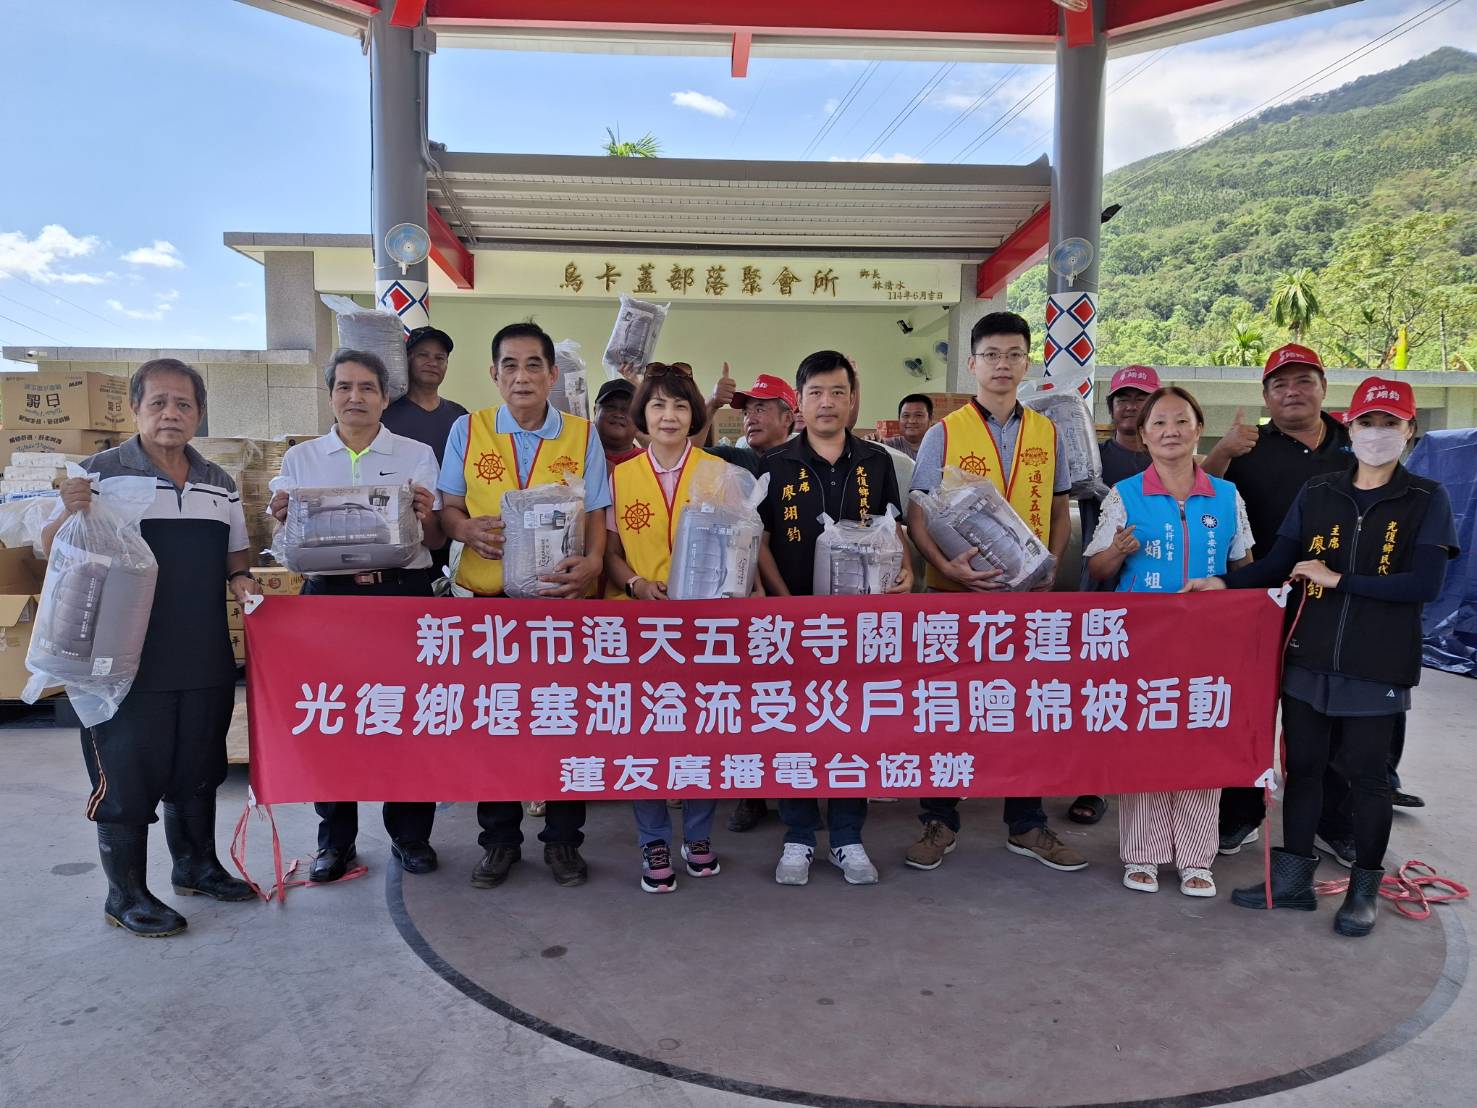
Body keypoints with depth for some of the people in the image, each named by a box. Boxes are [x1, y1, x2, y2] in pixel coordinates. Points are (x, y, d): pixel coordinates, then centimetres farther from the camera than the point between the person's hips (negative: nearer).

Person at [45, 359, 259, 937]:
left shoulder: (219, 482, 11)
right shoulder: (102, 472, -6)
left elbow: (235, 551, 21)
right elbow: (49, 549, -5)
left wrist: (241, 578, 0)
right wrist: (69, 514, -25)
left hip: (204, 658, 5)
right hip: (130, 661, -5)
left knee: (197, 769, 17)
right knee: (126, 776, 4)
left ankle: (196, 865, 34)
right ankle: (125, 894, 19)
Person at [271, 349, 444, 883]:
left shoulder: (418, 455, 8)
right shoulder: (300, 458, 11)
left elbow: (437, 541, 7)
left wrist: (426, 515, -14)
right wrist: (283, 518, -9)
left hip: (404, 592, -1)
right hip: (328, 593, 1)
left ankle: (410, 833, 17)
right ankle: (335, 838, 18)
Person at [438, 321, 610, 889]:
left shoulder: (583, 436, 4)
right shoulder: (467, 431, 5)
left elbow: (596, 517, 1)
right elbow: (448, 509, 8)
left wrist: (591, 563, -18)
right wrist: (468, 530, -15)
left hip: (564, 598, 0)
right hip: (489, 598, 1)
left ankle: (562, 837, 21)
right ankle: (499, 837, 23)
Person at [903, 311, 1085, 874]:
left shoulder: (1047, 434, 8)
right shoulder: (944, 433, -2)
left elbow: (1059, 512, 15)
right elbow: (917, 515, -5)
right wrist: (946, 565, -21)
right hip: (957, 592, -3)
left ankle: (1026, 825, 26)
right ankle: (940, 822, 20)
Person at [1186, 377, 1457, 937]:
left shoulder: (1426, 500, -2)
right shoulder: (1317, 493, 6)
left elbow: (1424, 584, -11)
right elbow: (1277, 564, 6)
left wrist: (1338, 580, -14)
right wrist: (1223, 582, -10)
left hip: (1376, 666, -3)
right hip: (1309, 660, 3)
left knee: (1366, 774, 8)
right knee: (1302, 767, 11)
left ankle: (1365, 889, 25)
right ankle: (1293, 878, 24)